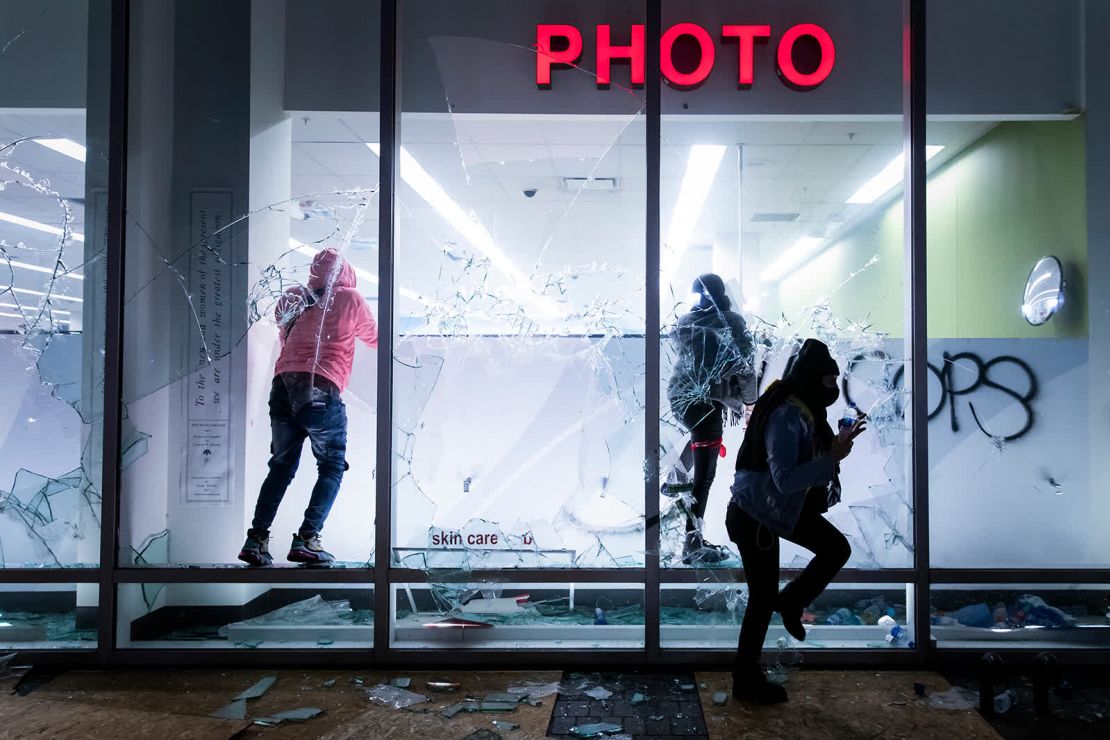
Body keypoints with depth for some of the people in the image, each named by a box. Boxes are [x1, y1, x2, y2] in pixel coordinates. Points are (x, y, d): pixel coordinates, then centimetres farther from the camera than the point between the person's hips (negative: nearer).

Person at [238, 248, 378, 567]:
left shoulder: (296, 301, 17)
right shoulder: (350, 298, 6)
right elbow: (373, 338, 18)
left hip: (283, 385, 5)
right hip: (320, 390, -5)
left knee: (281, 466, 15)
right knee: (332, 467, 7)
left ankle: (256, 539, 10)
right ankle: (307, 539, -3)